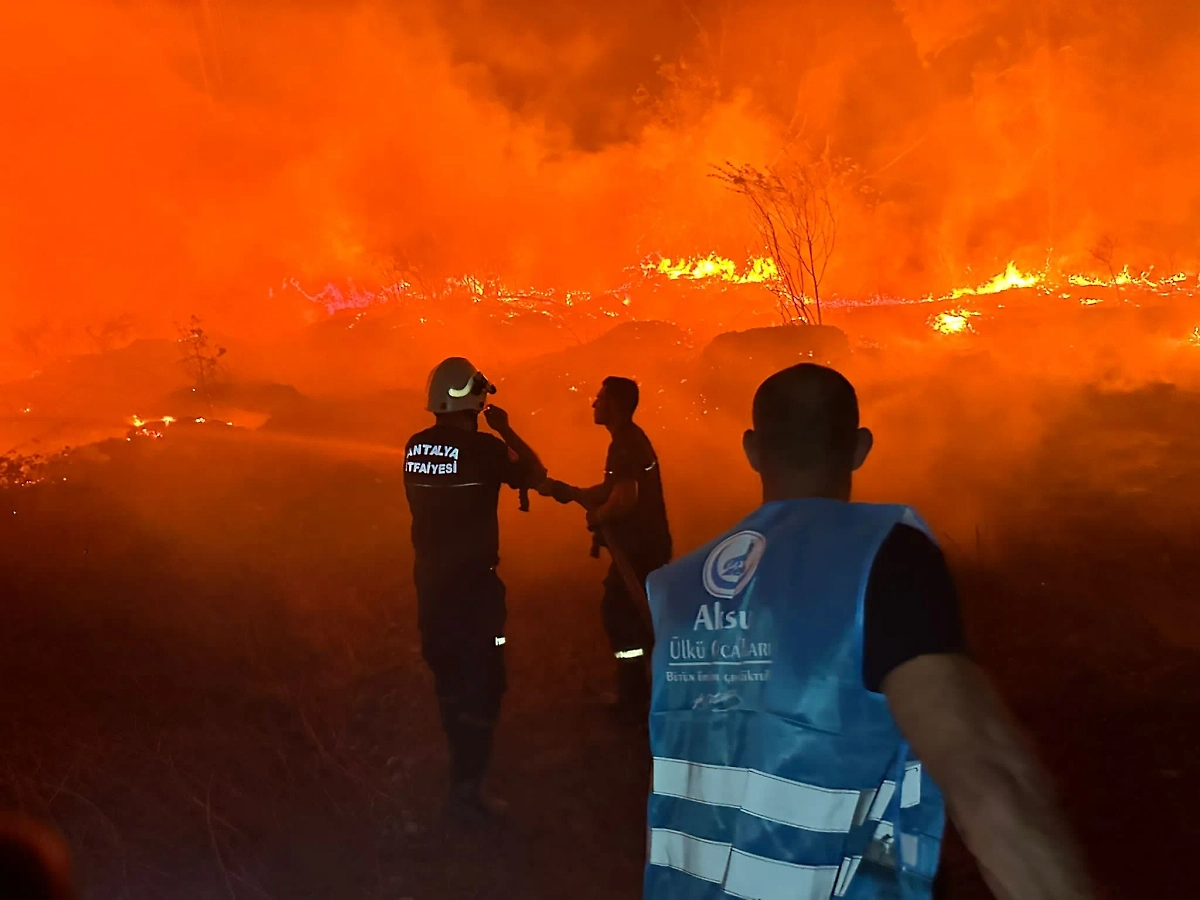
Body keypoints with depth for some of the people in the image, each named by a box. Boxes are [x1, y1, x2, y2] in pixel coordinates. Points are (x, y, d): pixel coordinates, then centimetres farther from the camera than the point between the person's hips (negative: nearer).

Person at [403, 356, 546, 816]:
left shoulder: (415, 447, 0)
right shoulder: (484, 448, -18)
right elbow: (535, 474, -4)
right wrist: (506, 430, 5)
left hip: (430, 576, 7)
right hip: (473, 580, -7)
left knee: (447, 667, 20)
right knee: (482, 677, 0)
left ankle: (462, 752, 36)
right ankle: (468, 781, -1)